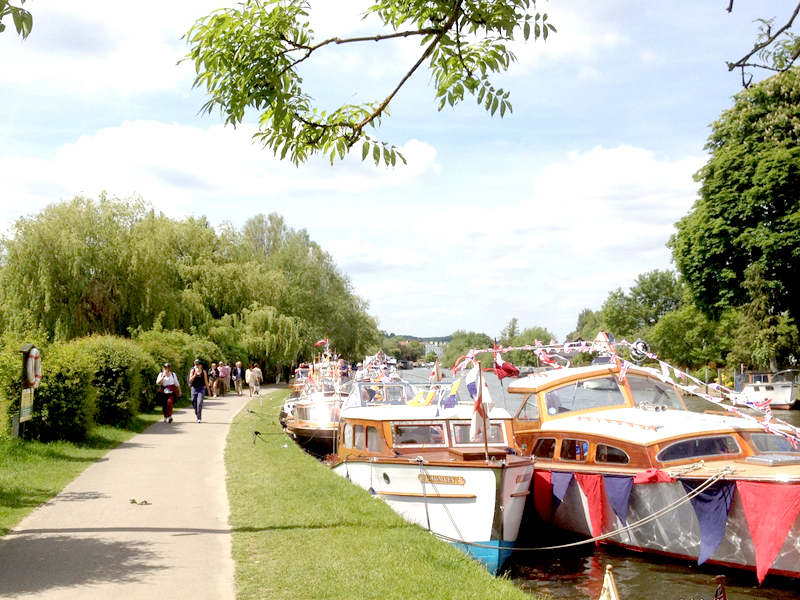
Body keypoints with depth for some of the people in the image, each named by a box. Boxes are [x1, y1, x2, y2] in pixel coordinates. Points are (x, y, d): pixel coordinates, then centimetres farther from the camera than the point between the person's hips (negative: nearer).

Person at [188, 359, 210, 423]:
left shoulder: (203, 371, 2)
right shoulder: (193, 371, 2)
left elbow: (206, 381, 7)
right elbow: (190, 380, -6)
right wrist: (195, 374, -19)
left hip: (201, 388, -2)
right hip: (194, 388, 2)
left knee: (199, 403, -14)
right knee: (194, 403, 7)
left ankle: (199, 418, -9)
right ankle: (196, 413, 39)